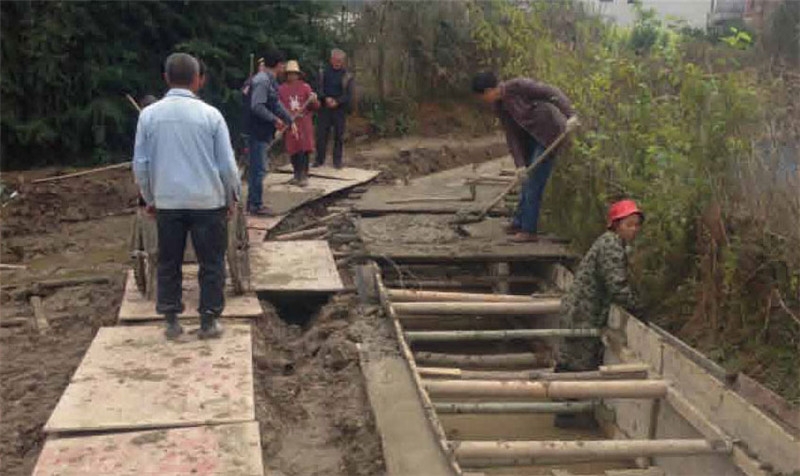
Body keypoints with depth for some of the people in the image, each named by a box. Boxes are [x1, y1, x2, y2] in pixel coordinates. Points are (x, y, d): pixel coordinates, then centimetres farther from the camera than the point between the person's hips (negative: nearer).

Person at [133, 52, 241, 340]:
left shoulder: (149, 115, -2)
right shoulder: (210, 115, -7)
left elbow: (140, 164, 2)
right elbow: (227, 164, -4)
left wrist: (150, 198, 15)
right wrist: (232, 197, 10)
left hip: (167, 201, 2)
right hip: (208, 201, -2)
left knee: (168, 262, 13)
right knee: (211, 263, 10)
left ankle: (171, 321, 19)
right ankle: (209, 321, 14)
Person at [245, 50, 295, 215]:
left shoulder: (269, 80, 14)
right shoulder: (262, 80, -17)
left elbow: (276, 104, 21)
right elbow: (257, 107, -25)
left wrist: (289, 120, 21)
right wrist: (275, 119, -17)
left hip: (263, 131, 10)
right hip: (258, 130, -10)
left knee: (256, 167, 16)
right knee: (259, 168, -4)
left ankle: (252, 202, 24)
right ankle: (256, 205, 3)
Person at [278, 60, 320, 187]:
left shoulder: (305, 87, 2)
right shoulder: (282, 89, 5)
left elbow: (315, 106, 3)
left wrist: (313, 101, -17)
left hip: (304, 123, -2)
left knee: (303, 149, -7)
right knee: (293, 149, 6)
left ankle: (304, 175, -5)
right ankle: (297, 174, 18)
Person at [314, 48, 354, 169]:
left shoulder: (347, 76, 2)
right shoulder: (324, 73, 8)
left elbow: (349, 95, -3)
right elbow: (319, 89, 5)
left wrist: (337, 102, -17)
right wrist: (326, 98, -14)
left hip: (339, 109, -1)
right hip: (324, 108, 1)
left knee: (339, 135, 2)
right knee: (321, 134, 1)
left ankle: (337, 160, 10)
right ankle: (319, 159, 9)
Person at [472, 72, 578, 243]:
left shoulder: (518, 86, -21)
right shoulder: (499, 106, 3)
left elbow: (553, 92, -21)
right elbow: (511, 135, 3)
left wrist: (570, 115, -30)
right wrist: (520, 164, -3)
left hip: (551, 132, -9)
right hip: (533, 137, 9)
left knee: (534, 183, -7)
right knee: (526, 181, 16)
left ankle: (530, 231, 1)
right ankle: (519, 224, 30)